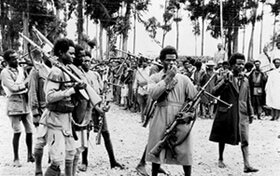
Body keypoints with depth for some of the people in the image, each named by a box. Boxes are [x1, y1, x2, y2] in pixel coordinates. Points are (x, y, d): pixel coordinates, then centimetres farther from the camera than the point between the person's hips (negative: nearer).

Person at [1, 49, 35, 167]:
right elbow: (13, 88, -15)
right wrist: (26, 82, -8)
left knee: (29, 131, 6)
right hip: (15, 103, -6)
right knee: (17, 132, -5)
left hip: (26, 102, 6)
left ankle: (30, 155, 20)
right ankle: (16, 158, 7)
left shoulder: (20, 69, 13)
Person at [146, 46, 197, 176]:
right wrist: (168, 78, -12)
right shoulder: (155, 78, 5)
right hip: (160, 119, 0)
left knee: (185, 152, 2)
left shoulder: (184, 79, 7)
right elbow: (153, 94, -14)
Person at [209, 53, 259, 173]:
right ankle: (220, 159, 31)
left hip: (242, 113, 3)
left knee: (245, 139, -6)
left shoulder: (245, 80, 9)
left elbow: (248, 99, 16)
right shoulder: (225, 78, -5)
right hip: (226, 112, -3)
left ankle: (247, 165, -7)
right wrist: (225, 81, -24)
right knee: (223, 138, 12)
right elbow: (214, 93, -15)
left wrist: (251, 113, 15)